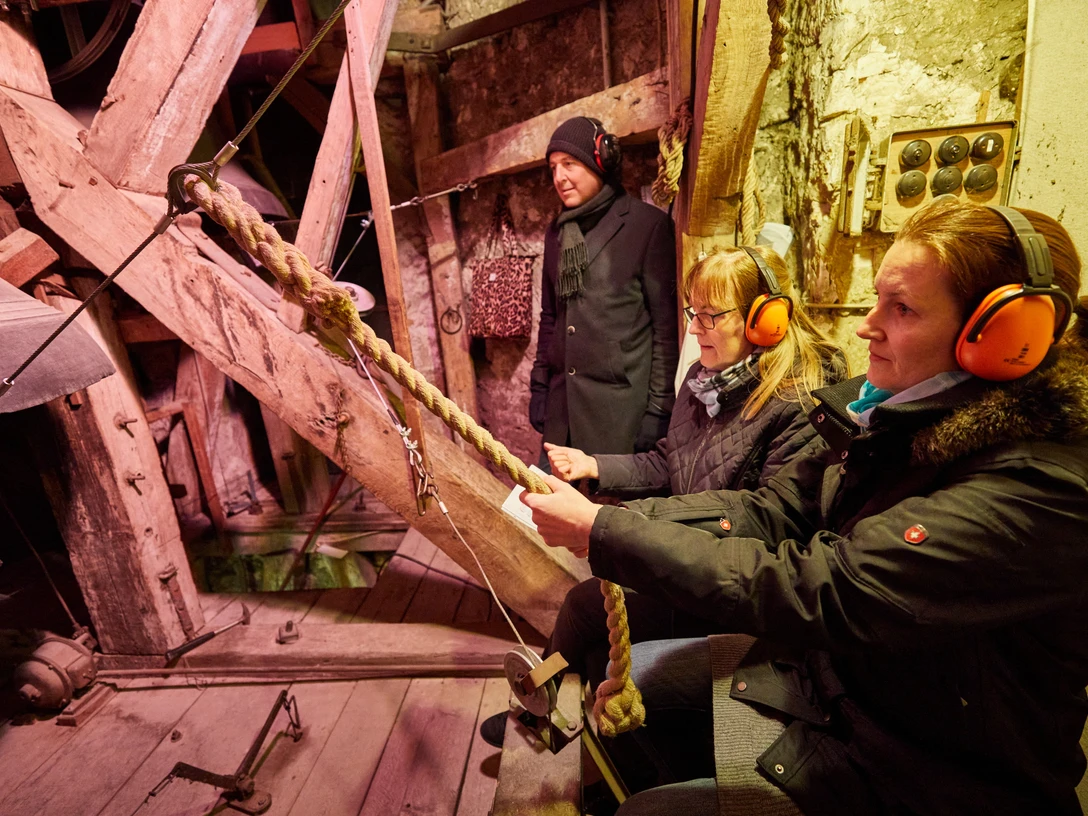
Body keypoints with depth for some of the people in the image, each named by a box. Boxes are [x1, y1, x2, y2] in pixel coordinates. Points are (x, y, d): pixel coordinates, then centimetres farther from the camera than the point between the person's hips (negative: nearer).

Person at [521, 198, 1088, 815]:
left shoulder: (1033, 489, -30)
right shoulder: (893, 410, -5)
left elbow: (811, 592, -36)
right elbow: (769, 511, -7)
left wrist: (602, 531, -33)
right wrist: (614, 518, -21)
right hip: (828, 667, 7)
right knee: (627, 675, 11)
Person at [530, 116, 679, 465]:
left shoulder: (647, 224, -4)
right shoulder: (558, 232, 14)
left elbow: (666, 324, -6)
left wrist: (659, 407, -9)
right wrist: (539, 387, 14)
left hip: (621, 405, -5)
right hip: (563, 405, 6)